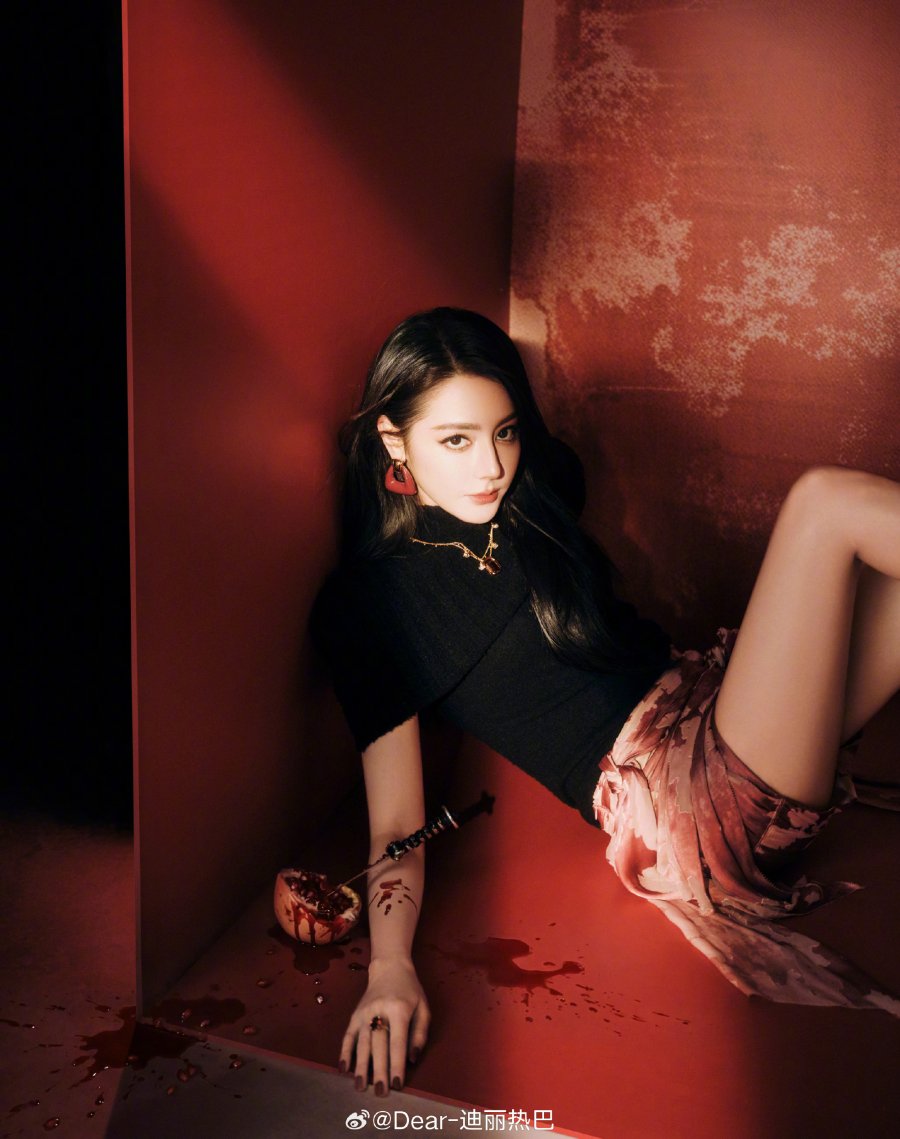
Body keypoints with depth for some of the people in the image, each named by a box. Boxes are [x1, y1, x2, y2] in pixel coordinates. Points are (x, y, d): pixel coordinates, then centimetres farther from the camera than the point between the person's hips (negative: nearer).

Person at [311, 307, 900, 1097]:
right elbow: (395, 820, -10)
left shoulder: (538, 490, 12)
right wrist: (389, 971, -22)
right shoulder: (370, 600, -6)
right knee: (827, 501, -20)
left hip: (704, 697, 8)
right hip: (664, 790, -8)